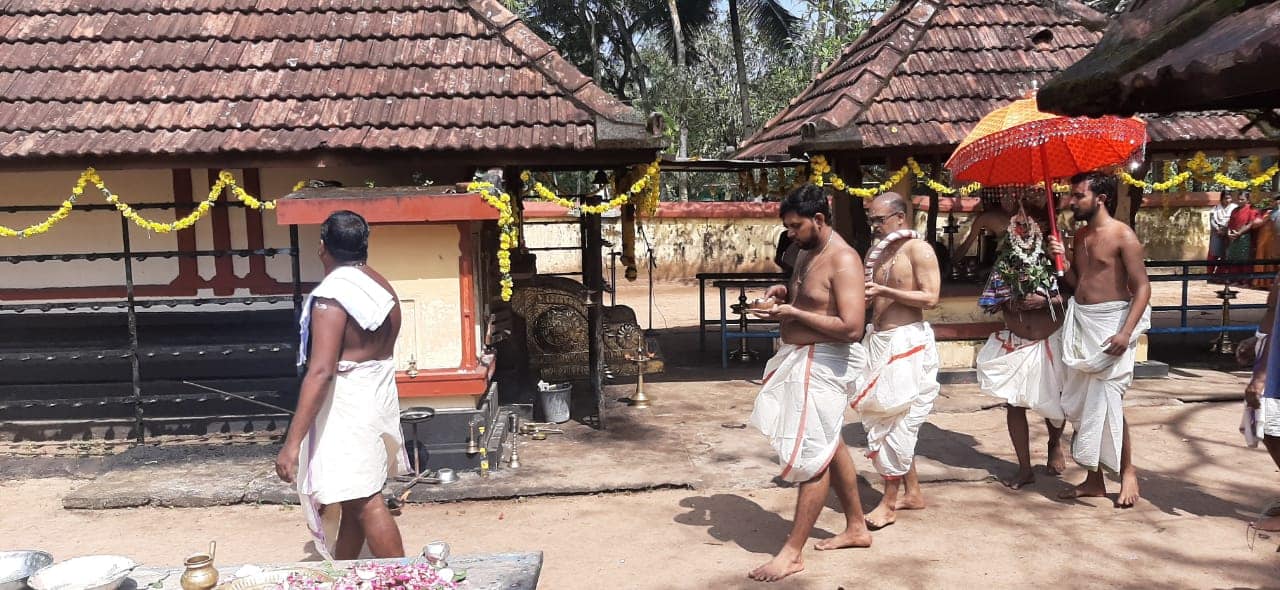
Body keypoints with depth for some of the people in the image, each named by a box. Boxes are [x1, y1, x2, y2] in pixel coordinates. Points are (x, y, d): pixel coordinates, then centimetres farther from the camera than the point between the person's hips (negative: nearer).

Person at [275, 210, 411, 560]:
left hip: (346, 407, -9)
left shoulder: (331, 295, -19)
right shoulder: (382, 288, 6)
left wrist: (293, 443, -26)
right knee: (353, 498, 18)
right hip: (377, 398, 9)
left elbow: (321, 372, -27)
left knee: (365, 504, -1)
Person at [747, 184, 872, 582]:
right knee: (829, 444, 19)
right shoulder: (806, 252, 10)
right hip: (801, 359, 10)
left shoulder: (842, 260, -19)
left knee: (812, 454, -3)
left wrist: (793, 314, -23)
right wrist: (785, 293, 3)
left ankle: (792, 553, 6)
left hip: (824, 364, -10)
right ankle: (856, 528, 35)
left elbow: (851, 327, -27)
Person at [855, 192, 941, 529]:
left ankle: (890, 502, 4)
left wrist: (884, 291, -19)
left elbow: (930, 298, -15)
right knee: (883, 417, 11)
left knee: (898, 420, -4)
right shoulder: (877, 252, 14)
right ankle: (913, 493, 23)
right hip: (878, 340, 8)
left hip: (907, 343, -8)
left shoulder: (918, 249, -8)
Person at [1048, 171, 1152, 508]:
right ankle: (1094, 479, 18)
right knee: (1083, 402, 9)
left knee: (1107, 400, -7)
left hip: (1111, 322, -7)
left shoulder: (1123, 236, -10)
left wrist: (1126, 332, -23)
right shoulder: (1080, 236, 12)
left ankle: (1128, 472, 11)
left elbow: (1142, 287, -14)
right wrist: (1063, 259, -1)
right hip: (1081, 322, 8)